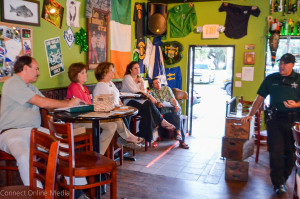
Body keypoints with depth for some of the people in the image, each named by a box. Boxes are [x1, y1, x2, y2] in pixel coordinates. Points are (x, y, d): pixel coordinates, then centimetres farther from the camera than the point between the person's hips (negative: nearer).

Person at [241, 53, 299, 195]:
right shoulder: (271, 79, 9)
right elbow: (260, 98, 11)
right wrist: (250, 115, 6)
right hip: (275, 119, 0)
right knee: (276, 151, -2)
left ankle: (282, 180, 26)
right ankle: (278, 183, 8)